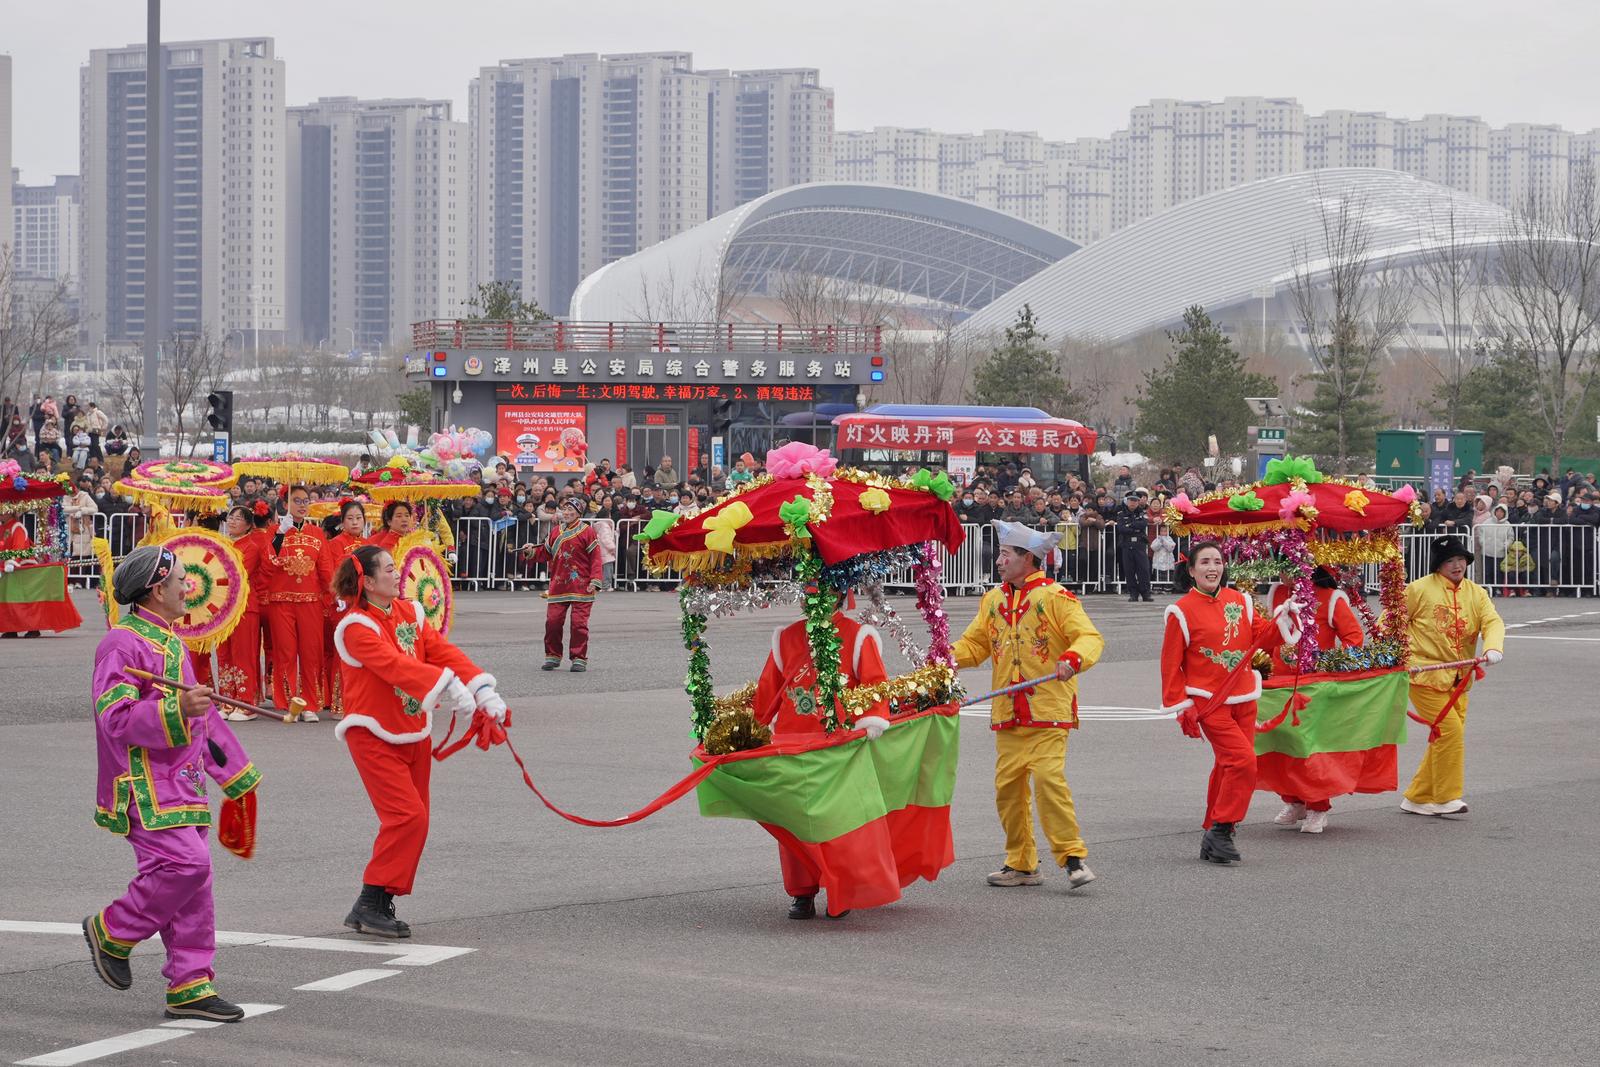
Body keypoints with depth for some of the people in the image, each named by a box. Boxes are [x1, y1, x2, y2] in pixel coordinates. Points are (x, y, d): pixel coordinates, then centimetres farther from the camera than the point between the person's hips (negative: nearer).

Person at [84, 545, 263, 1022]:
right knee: (186, 862, -20)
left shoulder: (170, 642, 19)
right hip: (144, 785, -10)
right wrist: (176, 709, -33)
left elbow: (201, 713, 29)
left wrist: (236, 772, 31)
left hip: (180, 782, 10)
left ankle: (189, 987, 9)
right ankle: (112, 932, 0)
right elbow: (116, 719, -21)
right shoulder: (123, 644, -13)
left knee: (192, 881, 6)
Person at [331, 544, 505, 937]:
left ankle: (381, 904, 16)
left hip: (415, 733, 8)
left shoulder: (409, 614, 6)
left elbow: (442, 651, -2)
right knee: (407, 816, -17)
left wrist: (483, 689, -16)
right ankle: (368, 907, -11)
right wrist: (448, 687, -42)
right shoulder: (357, 628, -18)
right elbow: (395, 664, -31)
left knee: (413, 818, 8)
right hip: (375, 736, -8)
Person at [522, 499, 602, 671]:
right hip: (558, 585, 4)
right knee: (552, 621, 0)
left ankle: (579, 659, 4)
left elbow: (595, 557, -6)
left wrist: (595, 580, -14)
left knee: (579, 623, -5)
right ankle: (552, 656, 14)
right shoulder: (555, 532, 13)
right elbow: (546, 553, 19)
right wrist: (532, 552, 1)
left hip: (581, 585, -4)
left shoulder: (587, 532, -2)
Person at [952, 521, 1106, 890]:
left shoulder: (1054, 597, -6)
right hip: (1007, 714, 7)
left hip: (1047, 711, -7)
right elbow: (975, 644, 17)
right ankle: (1021, 864, 15)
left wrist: (1073, 659, -32)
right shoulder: (993, 601, 14)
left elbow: (1091, 637, -11)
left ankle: (1072, 856, -10)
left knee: (1048, 778, -18)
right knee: (1007, 786, 6)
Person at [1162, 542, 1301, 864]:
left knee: (1228, 767, 11)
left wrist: (1280, 619, -5)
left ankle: (1214, 840, 22)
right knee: (1243, 760, -19)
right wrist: (1181, 707, -8)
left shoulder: (1239, 600, 7)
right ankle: (1221, 831, -9)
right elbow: (1171, 664, -5)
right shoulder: (1182, 611, -8)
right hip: (1209, 702, -6)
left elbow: (1257, 638, 12)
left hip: (1243, 699, 6)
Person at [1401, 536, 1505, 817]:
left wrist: (1493, 648, -26)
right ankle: (1446, 797, -5)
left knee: (1451, 736, 10)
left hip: (1458, 678, 6)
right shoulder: (1420, 589, -6)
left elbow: (1493, 622, -6)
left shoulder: (1475, 593, 8)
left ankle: (1418, 798, 21)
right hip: (1425, 675, -6)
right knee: (1449, 730, -15)